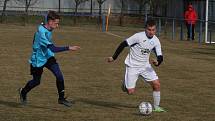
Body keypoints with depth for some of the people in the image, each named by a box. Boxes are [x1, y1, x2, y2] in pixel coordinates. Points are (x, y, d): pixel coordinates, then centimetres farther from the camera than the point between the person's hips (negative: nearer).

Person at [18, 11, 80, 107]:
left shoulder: (48, 29, -4)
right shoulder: (41, 32, -32)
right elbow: (53, 49, -38)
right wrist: (69, 48, -42)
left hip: (48, 57, 7)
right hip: (38, 59, -7)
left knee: (59, 76, -11)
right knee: (36, 81, 11)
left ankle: (61, 98, -1)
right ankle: (23, 92, 41)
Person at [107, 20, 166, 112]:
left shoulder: (156, 41, -5)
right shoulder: (139, 36, -21)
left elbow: (160, 56, -5)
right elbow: (123, 44, -15)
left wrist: (157, 62, -29)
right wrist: (114, 58, -14)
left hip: (145, 66, 5)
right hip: (132, 66, -5)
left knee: (157, 84, -8)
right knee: (130, 91, -9)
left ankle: (156, 107, 8)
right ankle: (125, 83, 27)